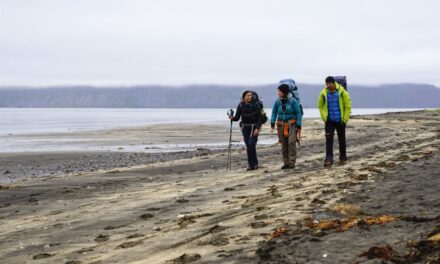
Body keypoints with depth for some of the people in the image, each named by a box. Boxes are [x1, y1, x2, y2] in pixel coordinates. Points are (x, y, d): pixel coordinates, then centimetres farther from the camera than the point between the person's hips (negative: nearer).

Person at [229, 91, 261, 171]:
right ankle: (251, 165, 8)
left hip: (254, 127, -3)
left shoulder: (255, 104, -7)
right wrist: (232, 118, -20)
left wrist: (257, 128, -16)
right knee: (248, 146, 1)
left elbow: (259, 118, -7)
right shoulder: (241, 105, 0)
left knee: (251, 144, -16)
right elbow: (237, 118, 2)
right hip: (245, 127, 3)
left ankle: (254, 164, -5)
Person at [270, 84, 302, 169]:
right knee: (284, 144, 3)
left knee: (291, 142, -16)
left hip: (292, 124, -3)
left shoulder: (293, 101, -10)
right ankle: (286, 163, 10)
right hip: (281, 125, 3)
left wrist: (299, 126, -8)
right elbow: (274, 112, 8)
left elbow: (298, 113, -6)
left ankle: (292, 162, -10)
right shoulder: (278, 101, 0)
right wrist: (272, 124, -3)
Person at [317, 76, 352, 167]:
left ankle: (343, 158, 26)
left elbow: (348, 106, -4)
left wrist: (345, 118, -5)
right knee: (328, 139, -10)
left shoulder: (342, 92, -12)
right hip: (329, 120, 1)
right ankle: (328, 159, -13)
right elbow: (320, 105, 12)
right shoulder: (324, 93, -4)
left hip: (340, 121, -1)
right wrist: (323, 117, 4)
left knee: (341, 139, 11)